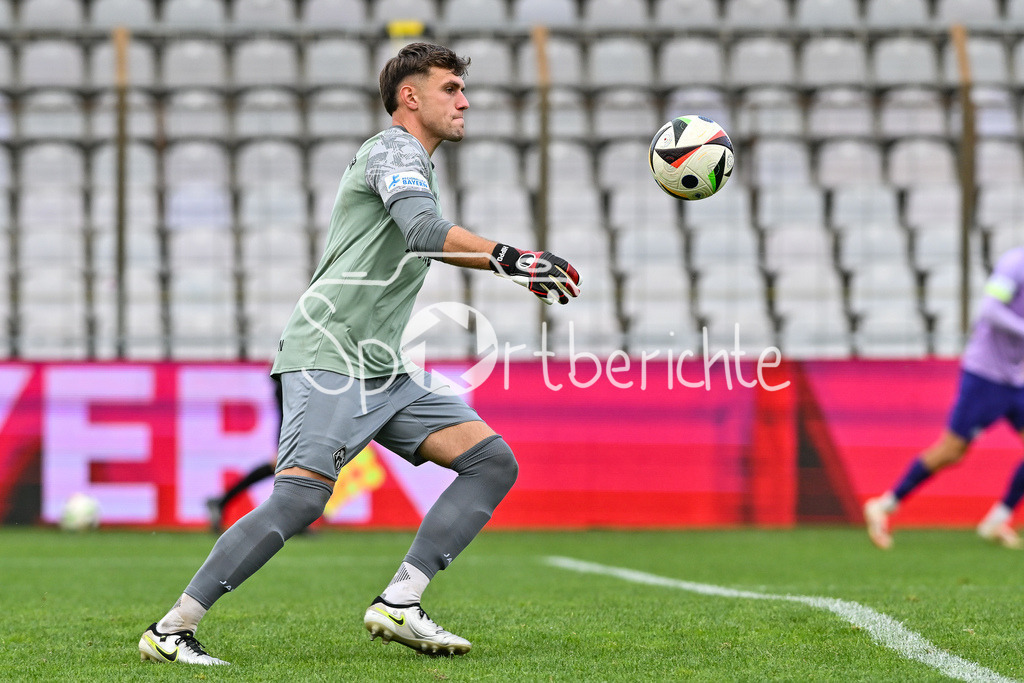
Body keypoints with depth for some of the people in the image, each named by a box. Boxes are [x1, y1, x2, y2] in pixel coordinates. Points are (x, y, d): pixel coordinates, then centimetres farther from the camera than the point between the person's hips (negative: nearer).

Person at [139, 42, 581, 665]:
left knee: (494, 462, -3)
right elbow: (423, 230, -23)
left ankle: (398, 604, -11)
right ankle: (170, 630, -13)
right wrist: (509, 258, -31)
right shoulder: (396, 150, -4)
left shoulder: (410, 163, 26)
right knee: (300, 499, -22)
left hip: (382, 372, 10)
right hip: (328, 354, -10)